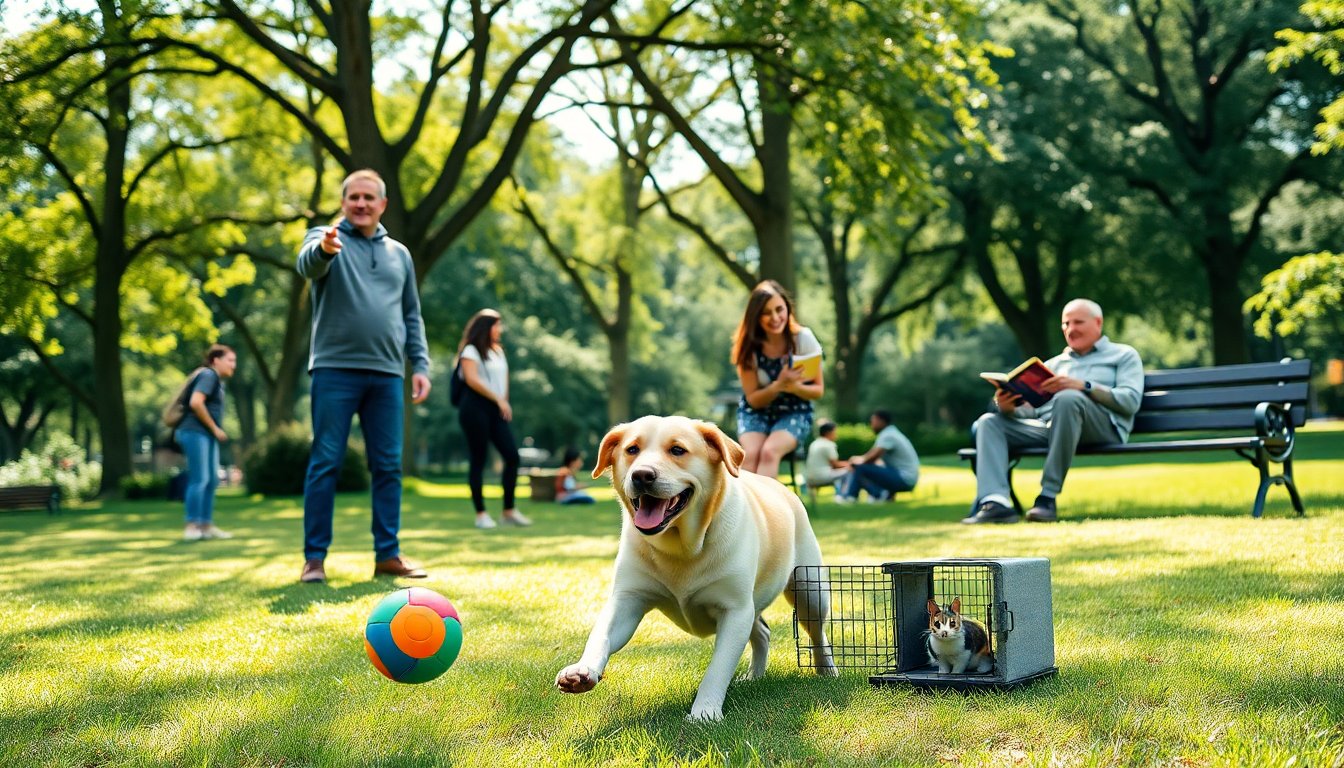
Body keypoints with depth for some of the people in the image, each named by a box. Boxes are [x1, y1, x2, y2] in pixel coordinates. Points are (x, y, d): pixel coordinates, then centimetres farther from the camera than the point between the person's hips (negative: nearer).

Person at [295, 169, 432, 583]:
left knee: (388, 466, 5)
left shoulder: (399, 253, 16)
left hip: (387, 374, 4)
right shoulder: (325, 238, 3)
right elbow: (307, 264, -21)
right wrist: (324, 247, -44)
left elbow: (412, 316, 18)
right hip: (335, 369, -4)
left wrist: (420, 365, 8)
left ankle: (388, 554, 11)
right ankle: (314, 556, 2)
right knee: (325, 463, -3)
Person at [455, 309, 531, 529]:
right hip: (475, 407, -7)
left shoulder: (498, 351, 21)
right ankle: (481, 513, 2)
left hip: (495, 409, 7)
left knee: (512, 456, -3)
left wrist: (504, 403, 8)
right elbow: (472, 379, -15)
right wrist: (498, 399, -15)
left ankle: (509, 510, 3)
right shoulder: (471, 350, -3)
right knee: (478, 460, -4)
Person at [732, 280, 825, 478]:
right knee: (750, 454, -31)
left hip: (794, 413, -1)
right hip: (755, 412, 1)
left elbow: (818, 390, -5)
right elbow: (753, 399, -8)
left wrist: (794, 387, -27)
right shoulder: (748, 346, -12)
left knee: (769, 451, -32)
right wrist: (779, 385, -29)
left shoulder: (803, 338, -13)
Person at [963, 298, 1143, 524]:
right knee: (988, 422, -15)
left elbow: (1131, 400, -1)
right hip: (1046, 426, 5)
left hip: (1103, 426, -5)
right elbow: (1029, 409, 20)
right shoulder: (1053, 364, 33)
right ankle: (995, 502, -37)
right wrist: (1008, 407, -4)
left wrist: (1083, 386, -15)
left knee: (1068, 399, -37)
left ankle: (1048, 497, -35)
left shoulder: (1123, 355, 19)